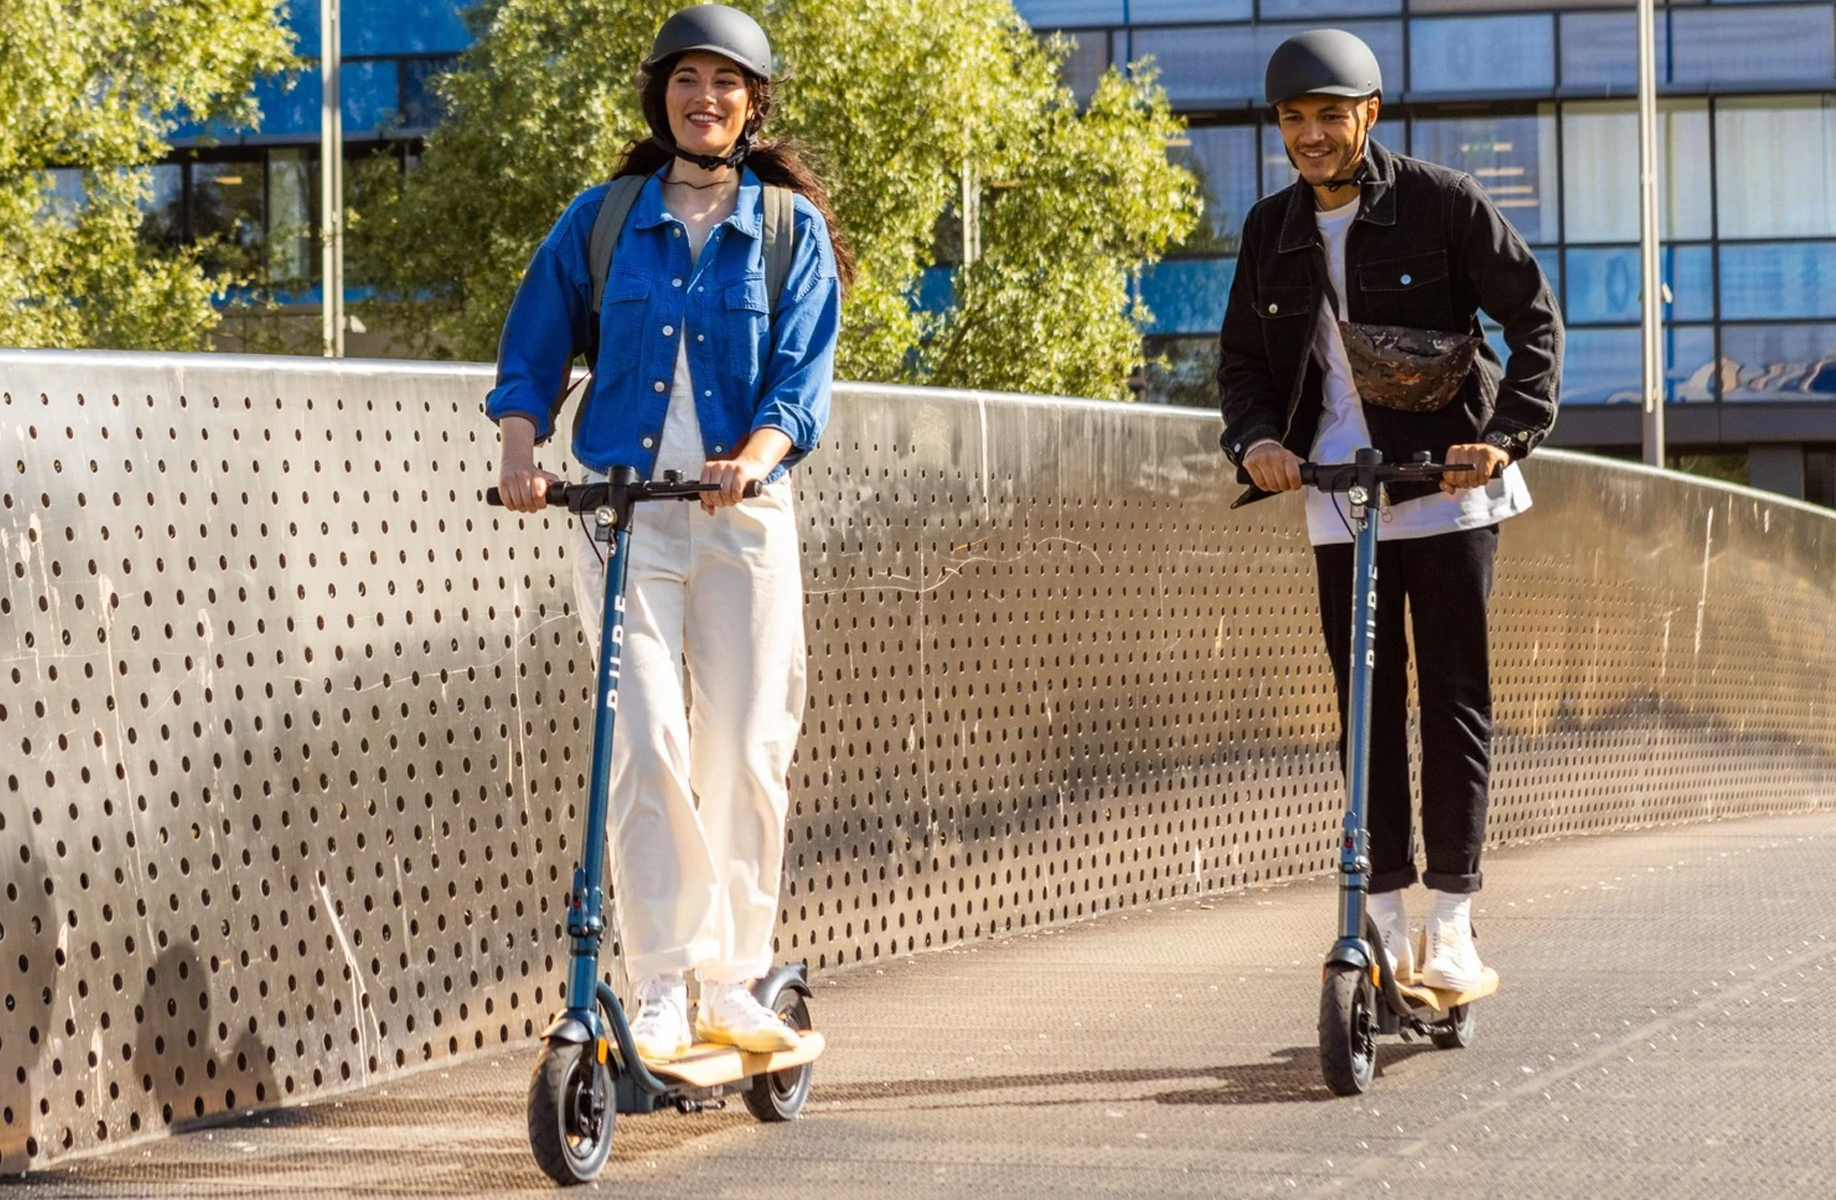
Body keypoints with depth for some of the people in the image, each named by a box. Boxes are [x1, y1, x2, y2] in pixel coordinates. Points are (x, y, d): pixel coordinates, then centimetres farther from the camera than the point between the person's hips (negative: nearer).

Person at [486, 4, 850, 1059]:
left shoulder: (791, 228, 6)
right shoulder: (602, 220, 9)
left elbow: (802, 374, -4)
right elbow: (534, 352, 10)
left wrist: (756, 454, -23)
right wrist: (521, 449, -9)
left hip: (744, 515, 0)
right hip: (623, 511, 0)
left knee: (747, 753, -1)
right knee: (649, 746, -11)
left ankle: (734, 985, 11)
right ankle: (662, 991, -7)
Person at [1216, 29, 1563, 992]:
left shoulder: (1442, 205, -6)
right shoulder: (1272, 233, 7)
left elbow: (1535, 317, -3)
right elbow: (1243, 359, 13)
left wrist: (1509, 433, -16)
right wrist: (1256, 439, -7)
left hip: (1448, 489, -4)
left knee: (1455, 698, -4)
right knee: (1366, 706, 3)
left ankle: (1452, 925, -1)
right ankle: (1386, 921, 8)